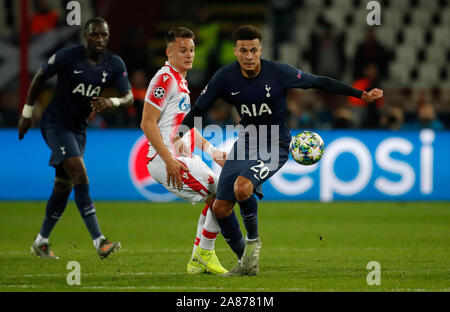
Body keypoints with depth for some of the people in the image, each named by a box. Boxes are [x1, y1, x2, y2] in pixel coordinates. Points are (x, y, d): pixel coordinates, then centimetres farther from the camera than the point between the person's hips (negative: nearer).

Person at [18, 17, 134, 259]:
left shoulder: (114, 64, -2)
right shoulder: (68, 57, -15)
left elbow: (128, 97, -8)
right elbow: (39, 78, -3)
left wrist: (112, 102, -31)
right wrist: (27, 114, 1)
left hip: (78, 128, 6)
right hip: (55, 124, -6)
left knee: (64, 187, 11)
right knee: (80, 175, -21)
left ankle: (41, 242, 27)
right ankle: (99, 242, -29)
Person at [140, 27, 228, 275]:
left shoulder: (181, 81, 19)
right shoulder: (165, 79, -12)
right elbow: (147, 123, -18)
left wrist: (211, 150, 21)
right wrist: (169, 160, -23)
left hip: (184, 159, 10)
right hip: (166, 160, -10)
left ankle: (197, 262, 18)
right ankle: (204, 254, -1)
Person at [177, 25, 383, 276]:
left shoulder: (279, 72, -16)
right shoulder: (225, 77, -9)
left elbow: (320, 82, -7)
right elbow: (198, 110, -1)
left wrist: (362, 95, -9)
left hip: (275, 147, -4)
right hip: (245, 143, 4)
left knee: (242, 187, -31)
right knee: (220, 208, -1)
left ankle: (253, 239, -4)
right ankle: (246, 262, 20)